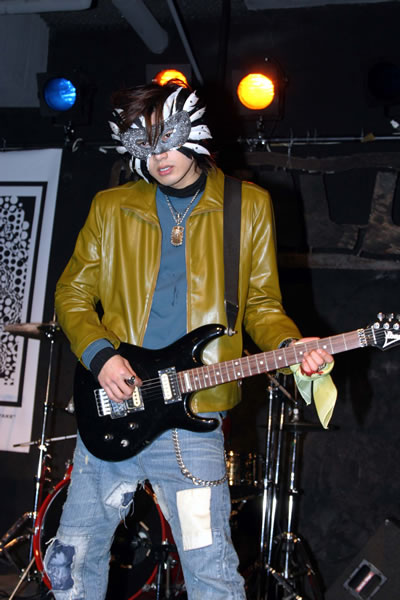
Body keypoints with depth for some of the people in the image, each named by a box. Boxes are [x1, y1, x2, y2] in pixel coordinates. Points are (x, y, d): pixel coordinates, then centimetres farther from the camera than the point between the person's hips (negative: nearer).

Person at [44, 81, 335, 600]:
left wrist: (290, 344, -12)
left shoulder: (250, 206, 5)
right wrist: (99, 354, -5)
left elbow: (260, 302, 8)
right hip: (111, 406, 3)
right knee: (74, 555, 14)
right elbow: (72, 293, 11)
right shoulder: (111, 208, 8)